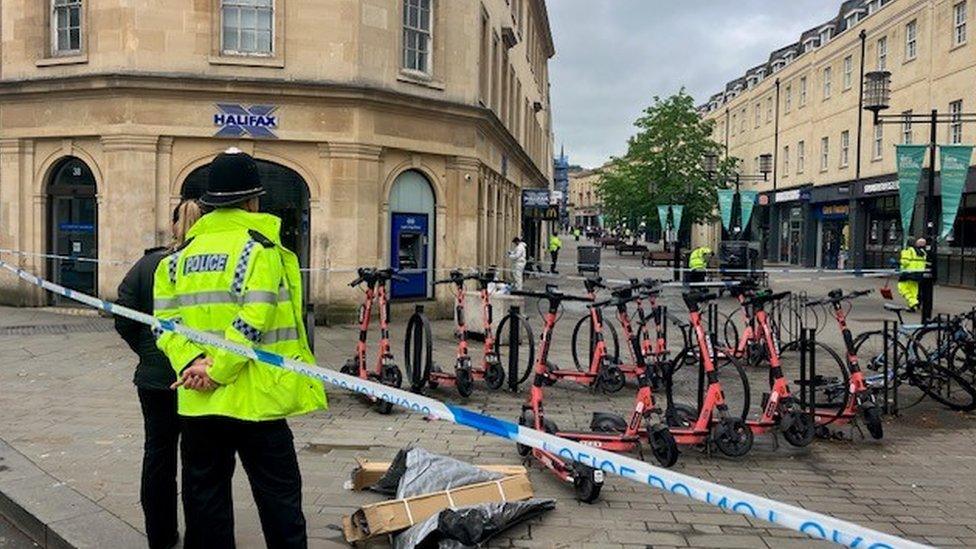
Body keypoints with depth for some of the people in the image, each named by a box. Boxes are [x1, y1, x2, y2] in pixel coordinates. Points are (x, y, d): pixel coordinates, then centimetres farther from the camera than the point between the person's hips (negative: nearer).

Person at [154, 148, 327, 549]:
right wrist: (217, 369, -14)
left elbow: (165, 317, 1)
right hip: (253, 397, -5)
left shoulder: (184, 252, 10)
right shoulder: (260, 245, -8)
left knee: (205, 499, 15)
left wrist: (190, 361, -8)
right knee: (279, 500, 5)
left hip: (197, 401, 5)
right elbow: (253, 320, -20)